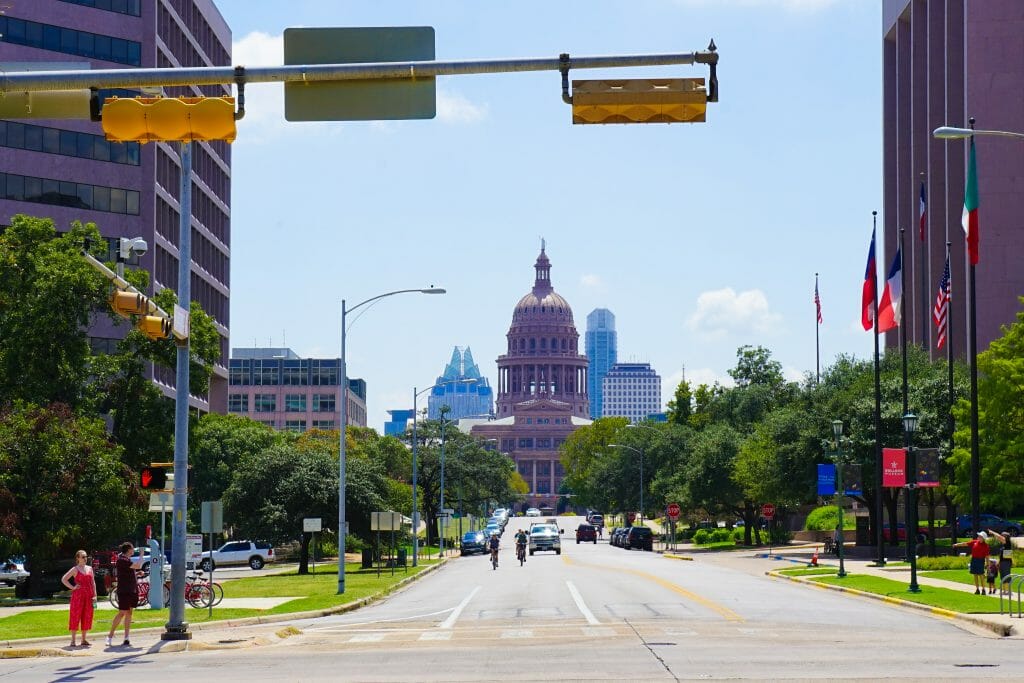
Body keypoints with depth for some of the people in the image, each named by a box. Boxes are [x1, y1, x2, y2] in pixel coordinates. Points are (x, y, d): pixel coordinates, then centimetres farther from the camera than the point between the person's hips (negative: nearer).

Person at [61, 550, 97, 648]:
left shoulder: (89, 568, 13)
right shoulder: (75, 569, -1)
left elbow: (93, 582, 13)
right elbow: (64, 579, -5)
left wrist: (94, 595, 5)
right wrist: (72, 587, -9)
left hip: (88, 595, 5)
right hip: (78, 595, -5)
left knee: (87, 617, 6)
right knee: (76, 617, -5)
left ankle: (84, 639, 14)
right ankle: (73, 641, -2)